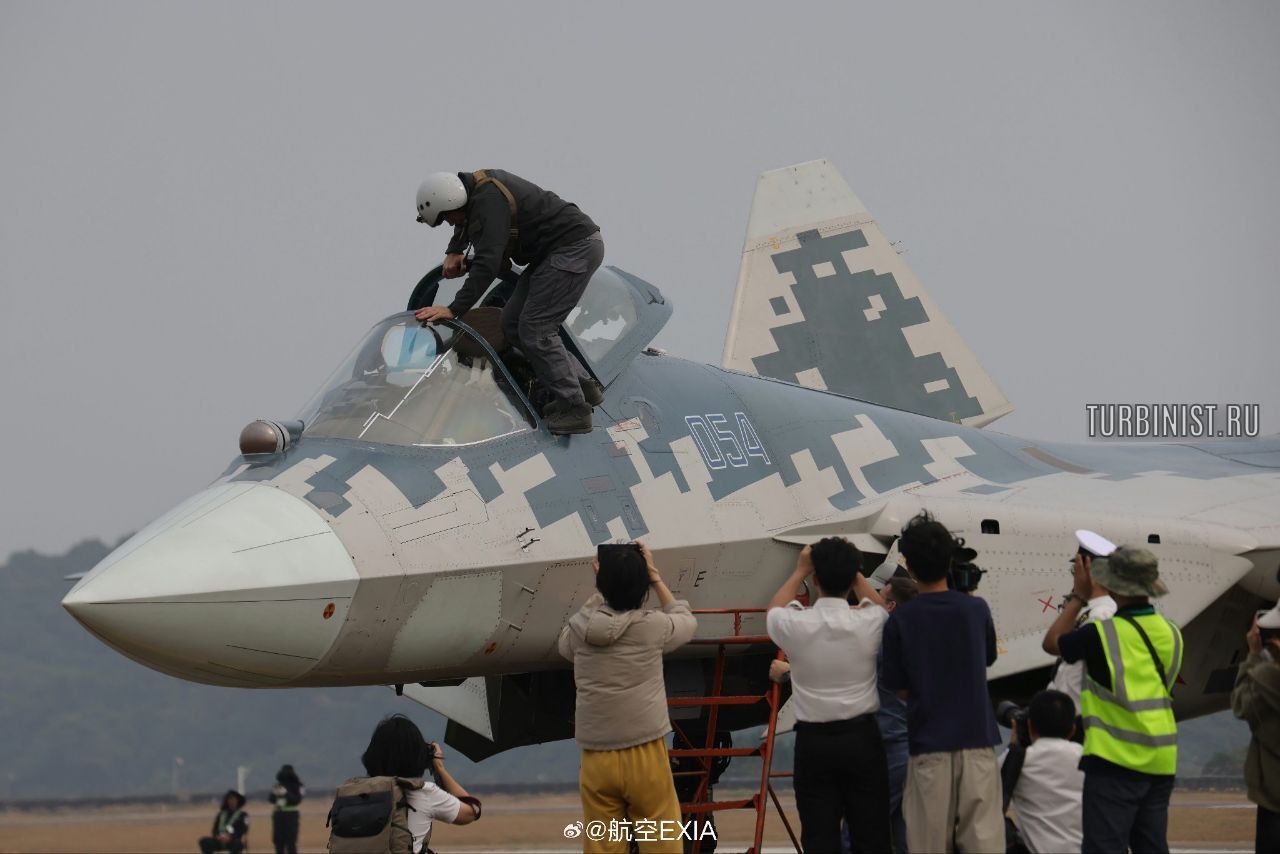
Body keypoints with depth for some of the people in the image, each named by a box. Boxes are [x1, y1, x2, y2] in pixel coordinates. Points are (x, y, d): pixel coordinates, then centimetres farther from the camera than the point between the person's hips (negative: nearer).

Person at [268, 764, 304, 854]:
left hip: (291, 815, -5)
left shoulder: (296, 786, -2)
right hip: (278, 815, 5)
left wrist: (286, 793, -23)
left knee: (290, 840, -10)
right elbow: (270, 799, 7)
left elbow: (297, 800, -13)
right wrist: (274, 793, -15)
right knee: (278, 840, 6)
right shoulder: (278, 786, 10)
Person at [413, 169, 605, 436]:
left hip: (577, 247, -11)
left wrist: (454, 309, -30)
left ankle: (573, 408, -10)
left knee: (535, 330, -16)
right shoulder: (476, 186, 7)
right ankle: (584, 386, 12)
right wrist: (454, 252, 23)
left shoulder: (490, 203, -24)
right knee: (513, 324, 7)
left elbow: (486, 264, -30)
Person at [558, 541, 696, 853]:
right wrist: (656, 579, 19)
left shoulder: (579, 630, 0)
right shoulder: (653, 626, -6)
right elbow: (687, 622, 17)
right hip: (645, 756, -2)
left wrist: (600, 591, 23)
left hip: (596, 758, 2)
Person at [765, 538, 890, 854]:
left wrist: (800, 570, 23)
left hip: (814, 742, 0)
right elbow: (882, 608, 20)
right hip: (862, 737, 0)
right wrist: (853, 571, 21)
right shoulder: (868, 623, -8)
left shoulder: (795, 625, -10)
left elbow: (774, 611, 17)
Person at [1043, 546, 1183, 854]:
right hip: (1161, 764, 6)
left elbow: (1052, 643, 3)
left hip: (1115, 761, -6)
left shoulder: (1103, 634, -14)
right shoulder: (1170, 634, 4)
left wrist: (1079, 597, 14)